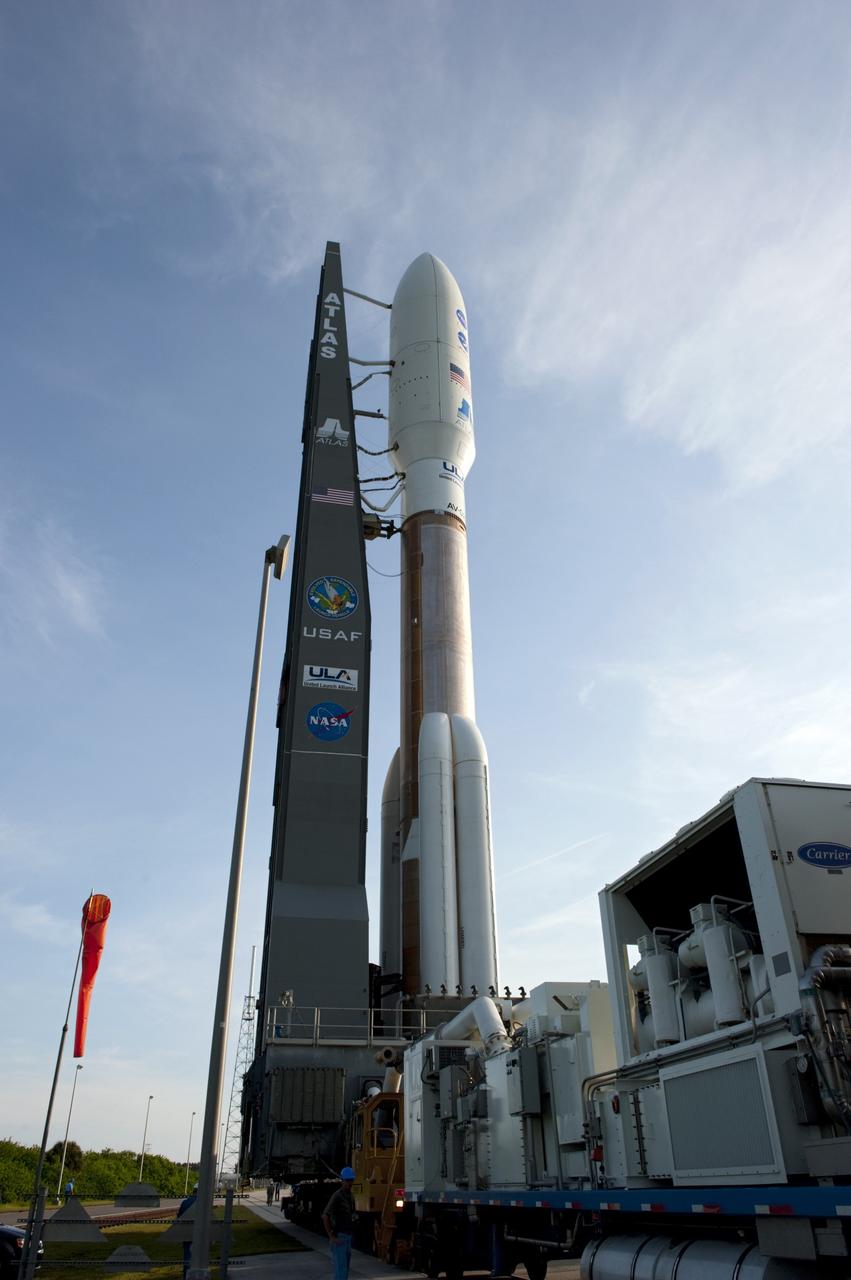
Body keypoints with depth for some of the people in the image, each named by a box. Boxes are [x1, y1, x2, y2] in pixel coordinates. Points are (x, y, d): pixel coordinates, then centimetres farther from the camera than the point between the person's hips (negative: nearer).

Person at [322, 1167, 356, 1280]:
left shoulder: (351, 1196, 10)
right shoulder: (337, 1196, -17)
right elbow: (325, 1217, -21)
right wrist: (331, 1237, -21)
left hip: (348, 1236, 9)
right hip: (339, 1237, -9)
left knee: (345, 1268, 14)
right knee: (341, 1269, -9)